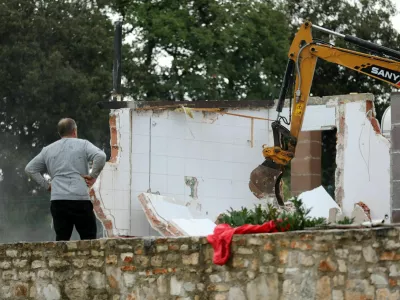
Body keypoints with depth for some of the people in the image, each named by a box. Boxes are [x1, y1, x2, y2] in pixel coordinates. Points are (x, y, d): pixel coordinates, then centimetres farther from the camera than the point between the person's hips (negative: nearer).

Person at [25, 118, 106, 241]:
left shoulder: (48, 150, 18)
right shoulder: (83, 144, 5)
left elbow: (29, 169, 18)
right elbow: (100, 156, -12)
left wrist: (46, 185, 15)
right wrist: (93, 176, -3)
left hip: (57, 200, 4)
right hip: (80, 200, -4)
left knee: (61, 239, 5)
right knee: (88, 240, 2)